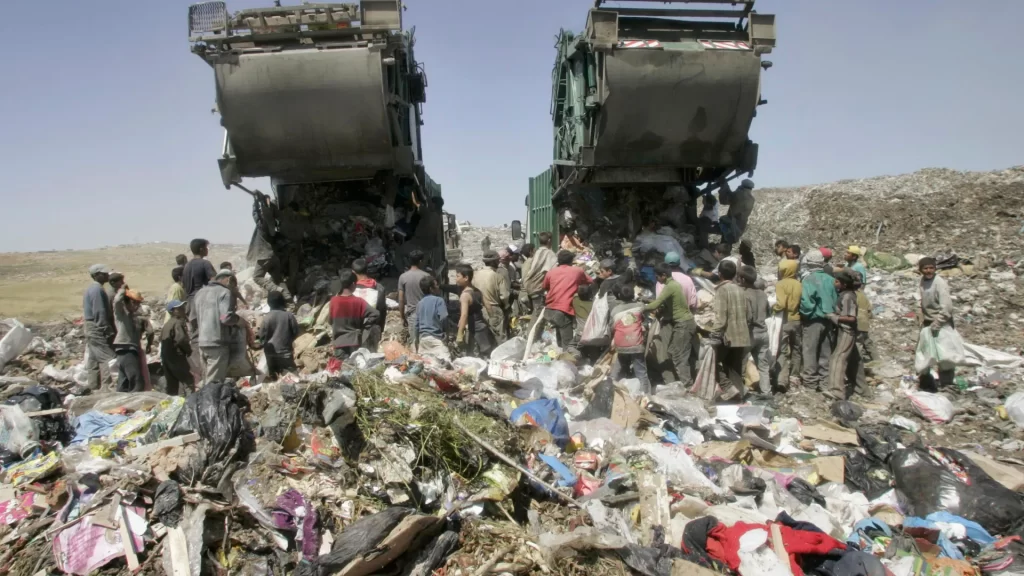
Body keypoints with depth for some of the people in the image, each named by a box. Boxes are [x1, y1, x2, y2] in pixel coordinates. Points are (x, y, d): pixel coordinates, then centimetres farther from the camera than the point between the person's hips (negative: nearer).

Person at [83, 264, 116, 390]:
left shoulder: (91, 289, 17)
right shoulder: (98, 290, -15)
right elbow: (100, 313, -20)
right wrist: (109, 331, -19)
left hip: (91, 329, 11)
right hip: (99, 330, -11)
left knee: (93, 360, 12)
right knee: (107, 359, -10)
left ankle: (93, 387, 17)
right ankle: (107, 387, -12)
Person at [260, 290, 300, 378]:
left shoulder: (267, 317, -9)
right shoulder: (289, 315, -9)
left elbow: (262, 335, -4)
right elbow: (296, 332, -2)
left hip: (271, 352, 1)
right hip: (286, 351, -1)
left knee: (273, 376, 14)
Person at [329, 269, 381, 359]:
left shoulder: (334, 301, -4)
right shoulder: (358, 302, -12)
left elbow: (331, 321, 7)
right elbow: (374, 314, -16)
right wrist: (363, 326, -4)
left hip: (339, 344, 2)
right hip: (354, 343, -2)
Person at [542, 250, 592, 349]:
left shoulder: (551, 272, 14)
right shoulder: (578, 271, 8)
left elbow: (544, 288, 29)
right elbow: (590, 281, 25)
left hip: (549, 311, 5)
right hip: (563, 311, -5)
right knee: (567, 344, -6)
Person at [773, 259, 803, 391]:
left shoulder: (781, 284, -12)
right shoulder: (799, 285, 3)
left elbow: (781, 304, -22)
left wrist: (773, 308, -5)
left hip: (784, 320, -5)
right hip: (797, 320, 5)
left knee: (783, 351, -3)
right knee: (796, 349, 19)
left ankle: (782, 379, -14)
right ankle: (794, 376, 26)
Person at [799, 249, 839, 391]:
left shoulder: (809, 279, -15)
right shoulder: (830, 279, 2)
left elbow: (806, 301, -21)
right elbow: (836, 300, 7)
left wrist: (804, 314, -5)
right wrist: (831, 313, 17)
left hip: (813, 320, -6)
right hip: (827, 320, 6)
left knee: (810, 351, 3)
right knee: (825, 351, 12)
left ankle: (810, 380, 6)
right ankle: (824, 380, 18)